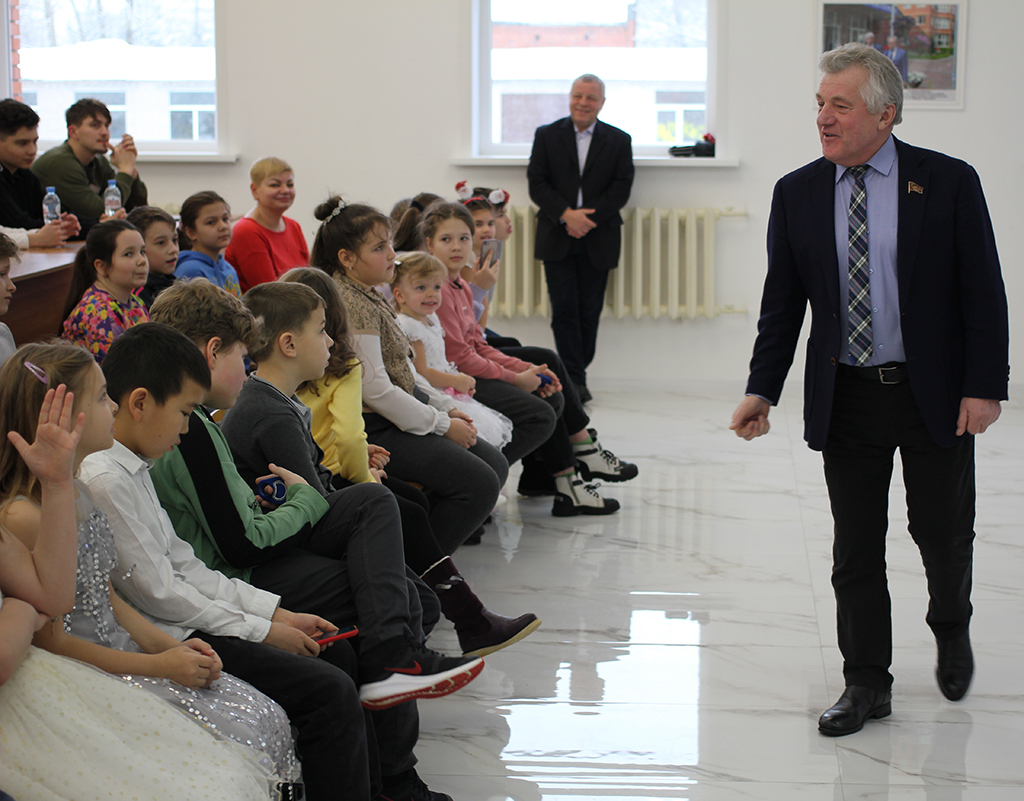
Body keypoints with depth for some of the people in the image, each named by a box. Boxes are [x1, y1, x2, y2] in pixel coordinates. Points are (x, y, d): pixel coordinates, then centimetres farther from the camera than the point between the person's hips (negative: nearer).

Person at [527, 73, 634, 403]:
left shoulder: (619, 141, 7)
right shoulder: (547, 136, 7)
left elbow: (621, 189, 0)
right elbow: (537, 184, 0)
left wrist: (588, 218, -13)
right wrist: (566, 215, -15)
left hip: (598, 240, 1)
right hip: (557, 239, 0)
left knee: (590, 311, 2)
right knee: (564, 310, -6)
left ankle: (575, 375, 12)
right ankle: (575, 380, -5)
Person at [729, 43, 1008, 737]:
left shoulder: (949, 183, -6)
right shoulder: (797, 194, 2)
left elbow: (983, 293, -5)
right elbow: (782, 302, 6)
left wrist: (984, 387, -11)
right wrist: (763, 389, -1)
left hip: (935, 394, -2)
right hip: (845, 399, 2)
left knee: (943, 532, 9)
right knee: (855, 549, 6)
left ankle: (951, 630, 40)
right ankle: (867, 683, 18)